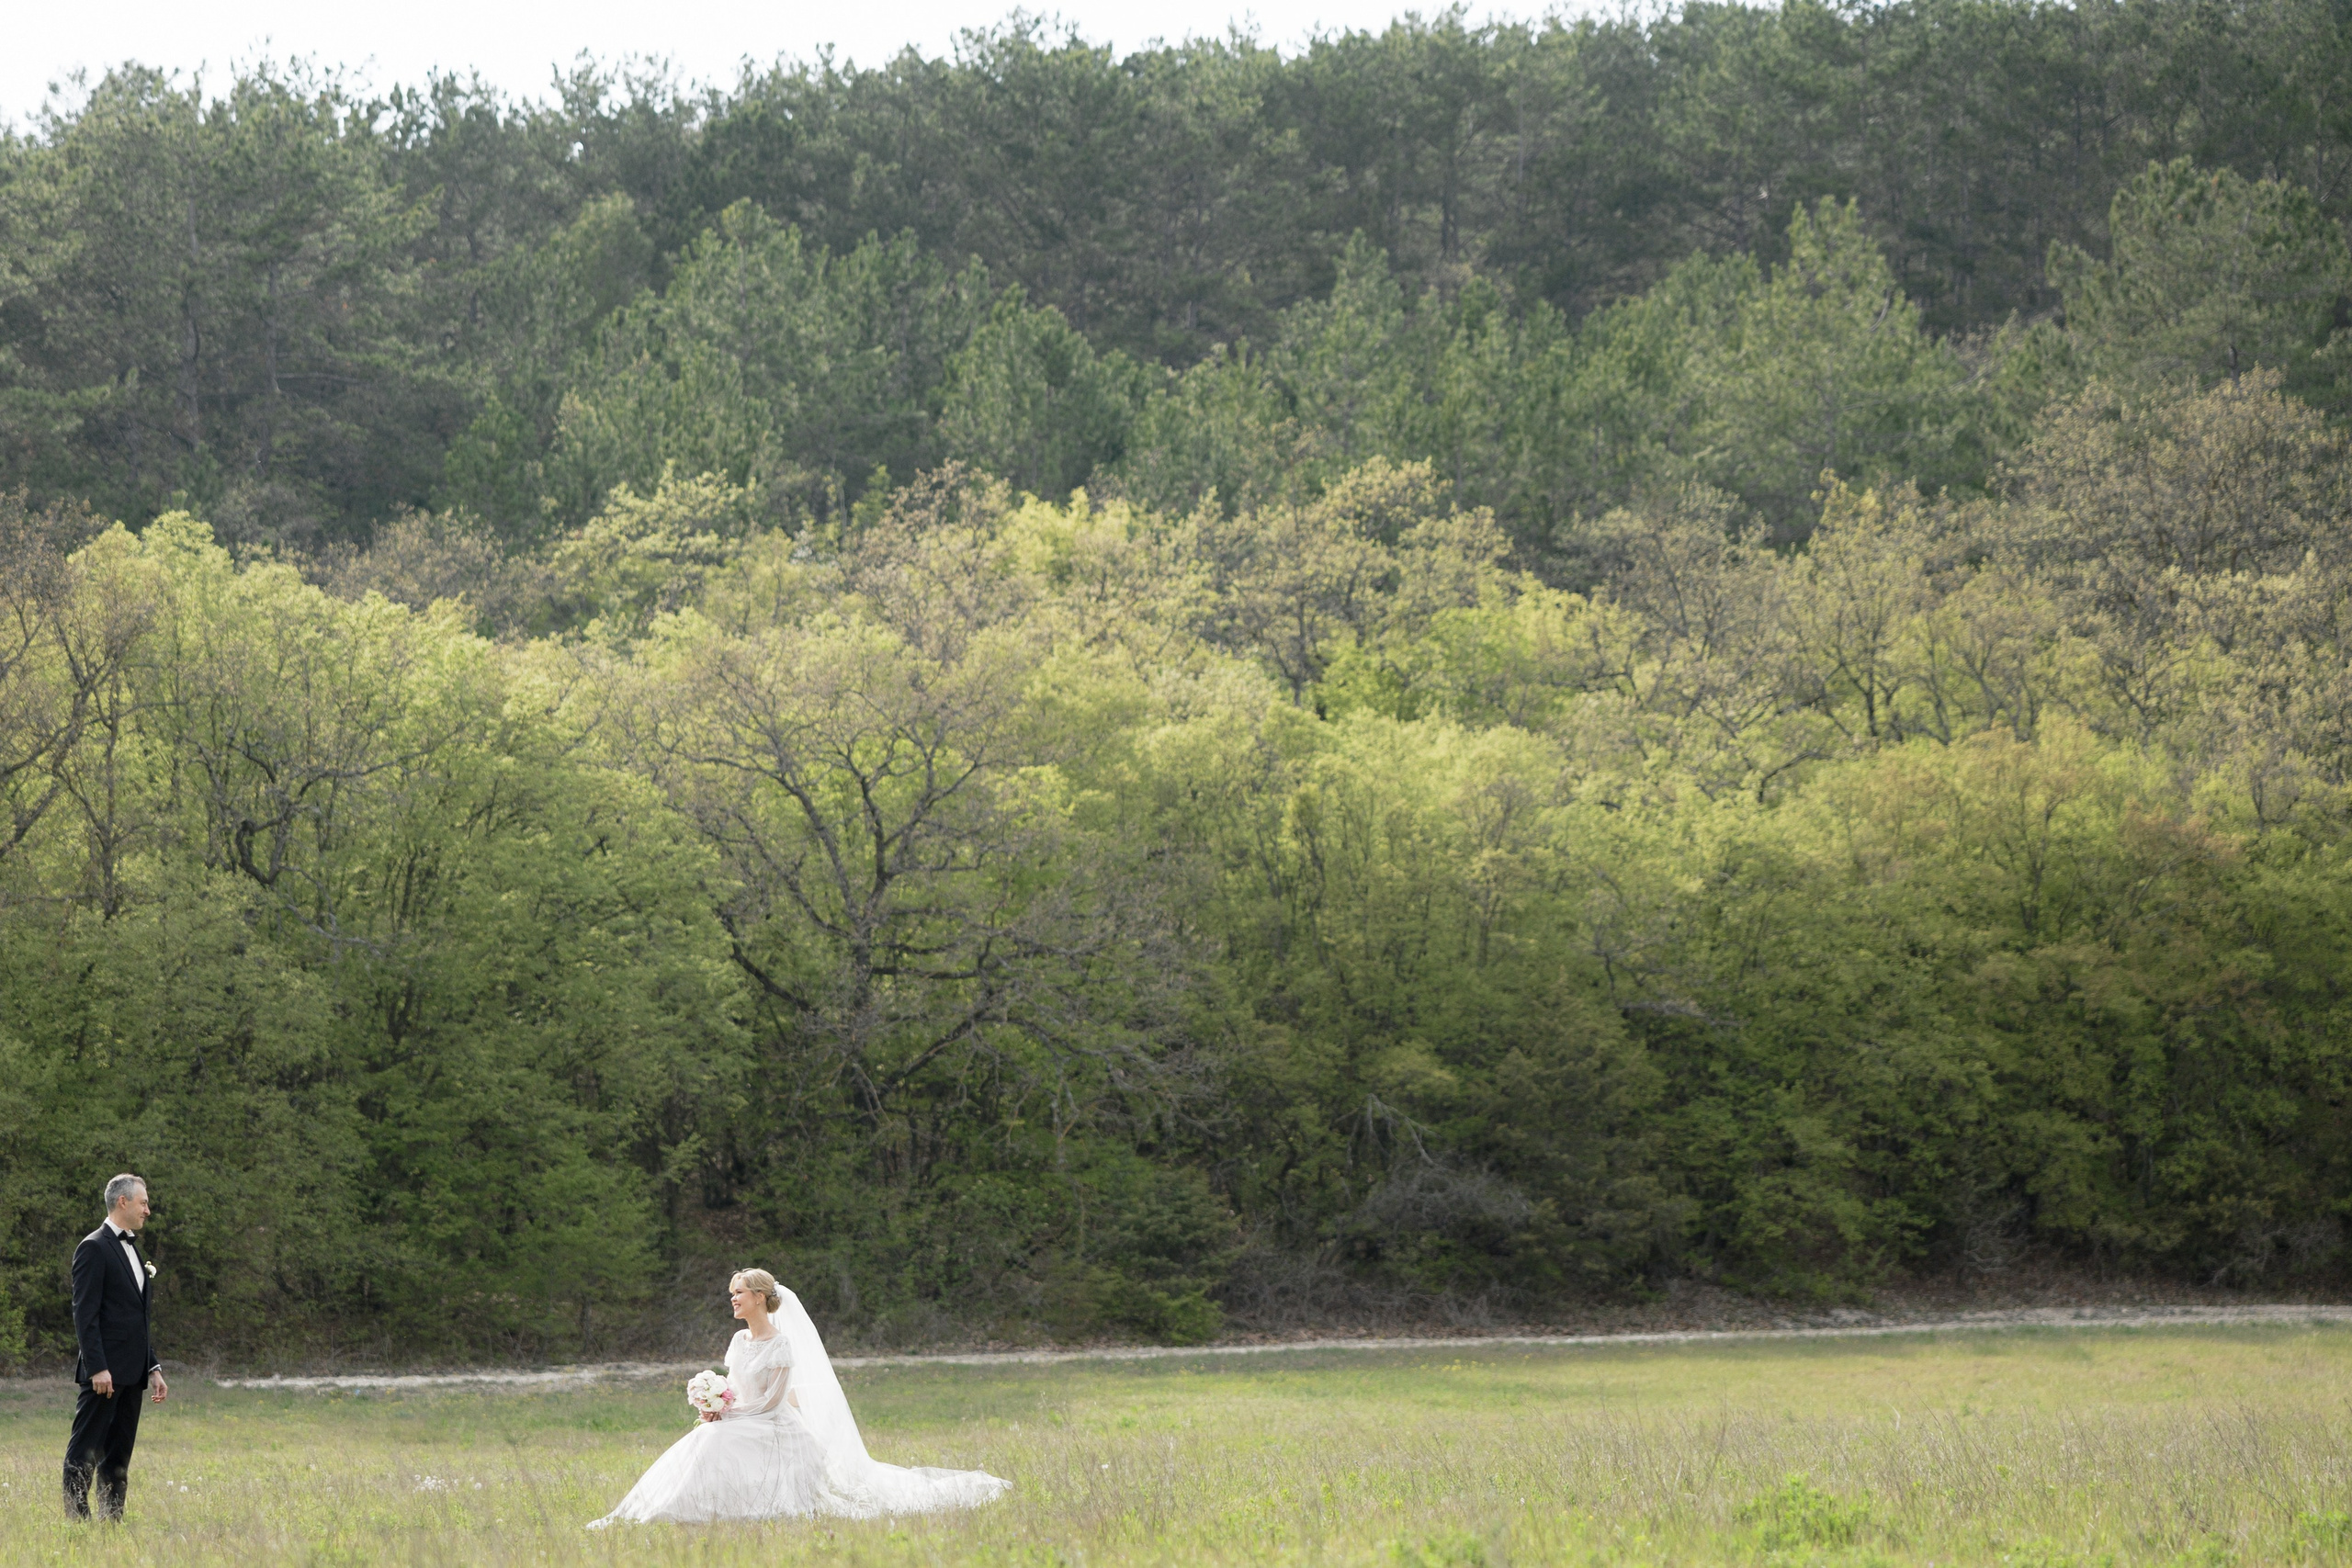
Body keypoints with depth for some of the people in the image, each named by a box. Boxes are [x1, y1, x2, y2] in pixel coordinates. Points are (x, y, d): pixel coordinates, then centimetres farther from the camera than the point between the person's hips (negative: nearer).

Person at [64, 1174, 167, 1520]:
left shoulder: (132, 1250, 20)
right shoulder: (94, 1248, -8)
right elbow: (85, 1313, -14)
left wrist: (153, 1368, 18)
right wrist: (97, 1368, -21)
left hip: (131, 1373, 9)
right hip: (105, 1371, -9)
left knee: (118, 1455, 8)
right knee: (84, 1451, -7)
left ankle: (112, 1521, 10)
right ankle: (77, 1519, -7)